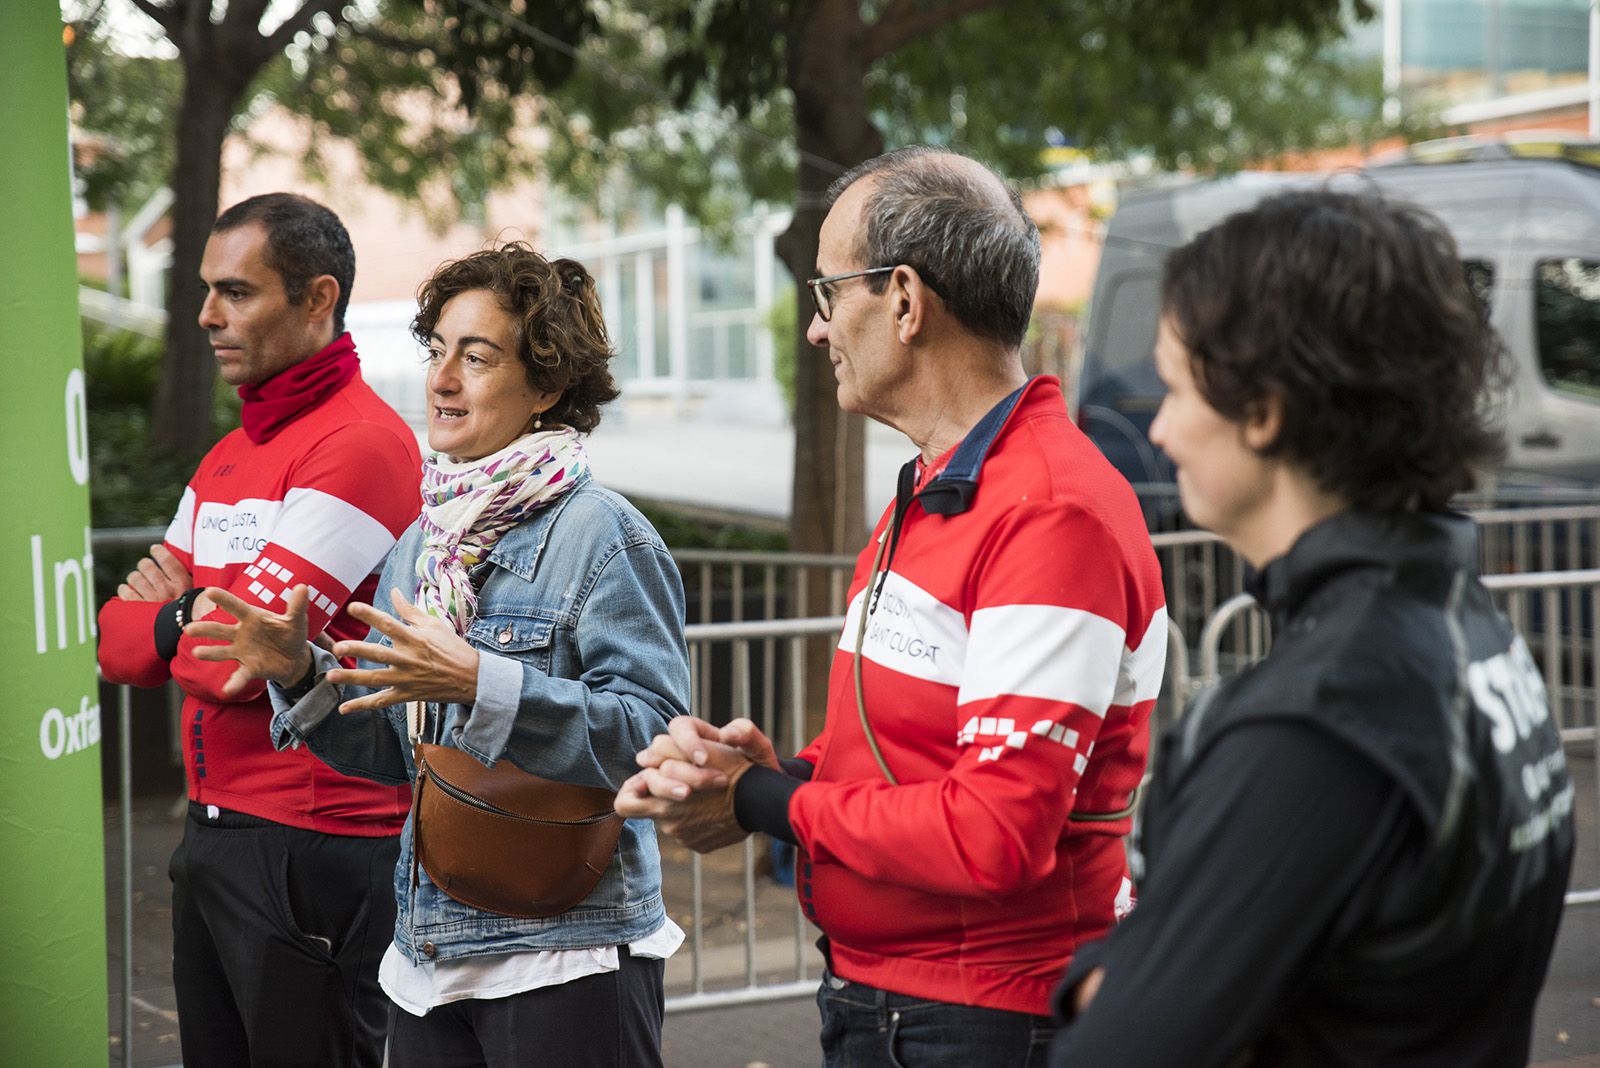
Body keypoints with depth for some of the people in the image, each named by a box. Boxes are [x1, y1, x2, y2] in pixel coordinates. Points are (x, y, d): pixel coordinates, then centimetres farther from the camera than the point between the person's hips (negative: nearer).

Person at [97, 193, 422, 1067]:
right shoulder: (225, 459, 14)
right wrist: (185, 619, -8)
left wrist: (169, 618, -1)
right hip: (212, 833, 9)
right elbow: (118, 645, 12)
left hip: (314, 847, -9)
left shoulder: (361, 444, -15)